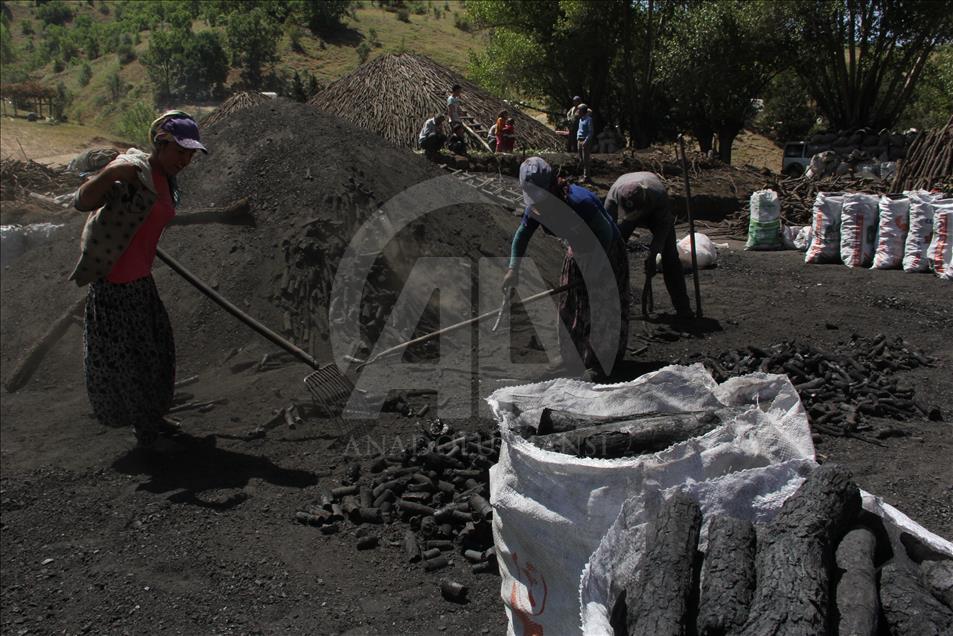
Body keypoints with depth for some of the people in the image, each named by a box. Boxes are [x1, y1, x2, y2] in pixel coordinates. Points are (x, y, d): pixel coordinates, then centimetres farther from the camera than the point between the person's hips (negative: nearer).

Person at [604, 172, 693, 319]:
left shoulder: (659, 195, -42)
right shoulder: (613, 196, -41)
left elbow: (663, 227, -27)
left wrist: (652, 256, -34)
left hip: (654, 211, -1)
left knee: (669, 255, -13)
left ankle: (682, 307, -7)